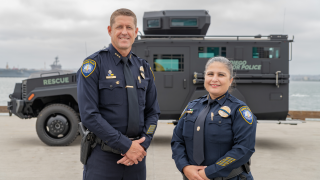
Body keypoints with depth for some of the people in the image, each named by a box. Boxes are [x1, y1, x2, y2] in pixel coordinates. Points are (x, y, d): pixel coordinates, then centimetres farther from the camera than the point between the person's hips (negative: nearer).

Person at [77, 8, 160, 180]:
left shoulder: (144, 68, 8)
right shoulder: (94, 64, -7)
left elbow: (153, 112, 10)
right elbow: (89, 115, -14)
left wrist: (143, 144, -7)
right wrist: (126, 145, -16)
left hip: (136, 156, 4)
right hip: (103, 157, -4)